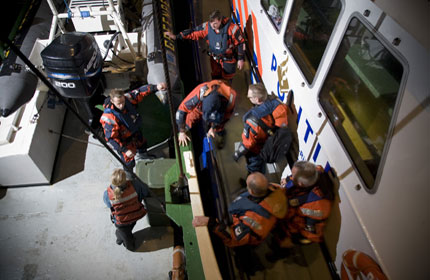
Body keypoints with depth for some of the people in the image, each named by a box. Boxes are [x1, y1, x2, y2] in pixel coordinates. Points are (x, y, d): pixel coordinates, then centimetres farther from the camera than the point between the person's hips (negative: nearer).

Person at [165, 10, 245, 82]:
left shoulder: (231, 28, -26)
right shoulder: (207, 26, -17)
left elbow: (240, 43, -16)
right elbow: (193, 32, -11)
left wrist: (240, 59, -12)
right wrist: (176, 36, -15)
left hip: (229, 59, -3)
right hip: (215, 58, 4)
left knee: (227, 81, 11)